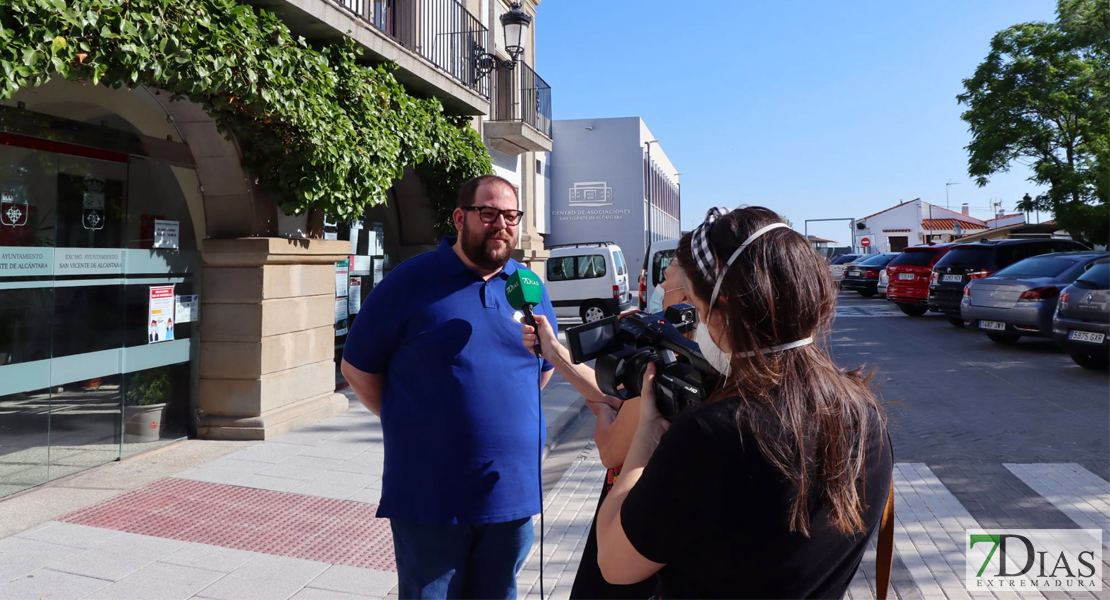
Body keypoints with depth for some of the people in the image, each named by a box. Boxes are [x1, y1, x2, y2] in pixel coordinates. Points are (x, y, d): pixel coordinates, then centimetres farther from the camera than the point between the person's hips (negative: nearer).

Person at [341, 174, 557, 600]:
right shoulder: (410, 282, -8)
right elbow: (357, 367, -1)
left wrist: (508, 415, 8)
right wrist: (410, 423, -3)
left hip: (513, 496, 4)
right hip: (428, 499, -4)